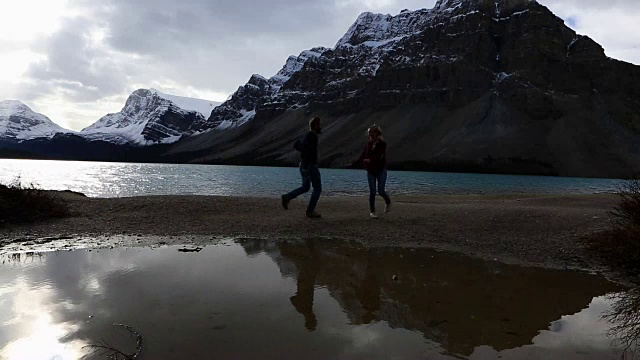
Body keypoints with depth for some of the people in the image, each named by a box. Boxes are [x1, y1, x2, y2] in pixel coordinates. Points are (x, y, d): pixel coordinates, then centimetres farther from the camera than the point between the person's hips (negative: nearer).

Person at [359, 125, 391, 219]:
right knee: (372, 192, 0)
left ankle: (388, 202, 27)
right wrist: (366, 165, -7)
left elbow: (379, 156, -20)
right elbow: (363, 156, 7)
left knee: (381, 191, -5)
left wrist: (370, 160, -19)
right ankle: (372, 212, 8)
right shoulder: (368, 144, 6)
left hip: (381, 170, -3)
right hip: (370, 171, 3)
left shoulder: (382, 144, -8)